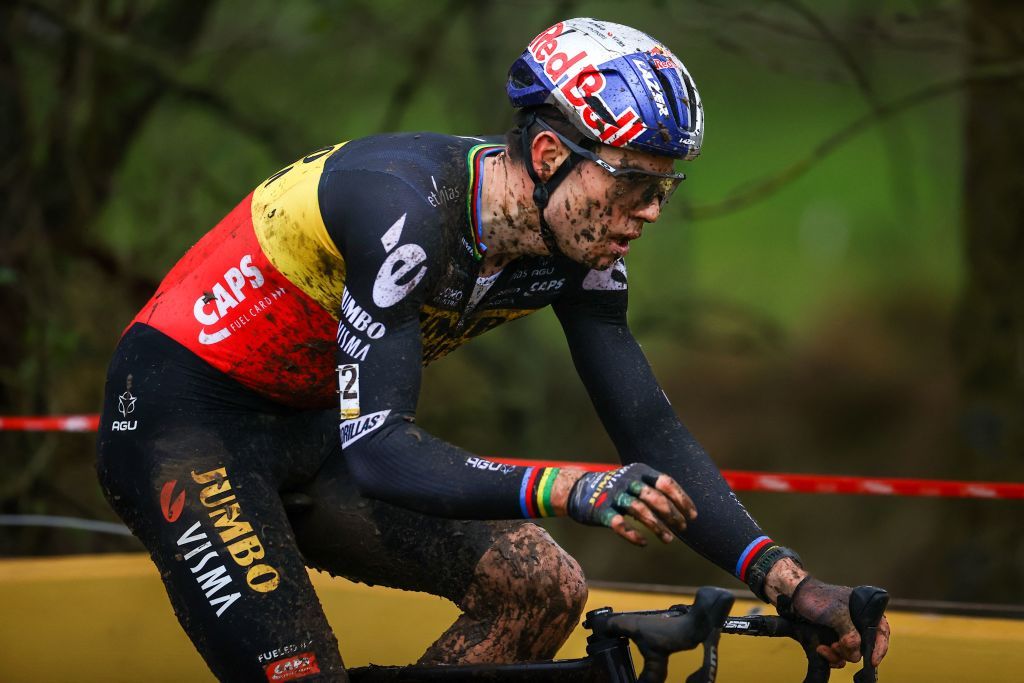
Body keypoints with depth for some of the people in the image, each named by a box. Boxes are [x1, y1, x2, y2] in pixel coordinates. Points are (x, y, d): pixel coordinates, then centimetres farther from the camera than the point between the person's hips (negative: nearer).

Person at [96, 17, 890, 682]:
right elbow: (379, 452, -37)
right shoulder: (408, 204, -31)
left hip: (307, 433, 8)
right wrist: (570, 490, -49)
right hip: (183, 421, -8)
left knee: (543, 589, -4)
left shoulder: (576, 241, -8)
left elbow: (649, 429, -5)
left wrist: (787, 579, -17)